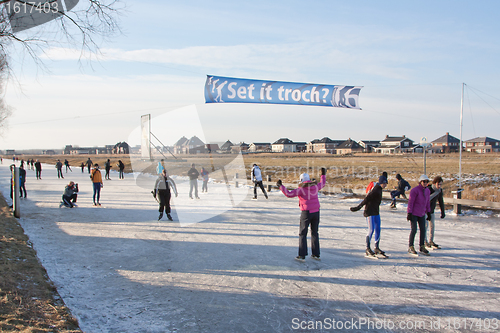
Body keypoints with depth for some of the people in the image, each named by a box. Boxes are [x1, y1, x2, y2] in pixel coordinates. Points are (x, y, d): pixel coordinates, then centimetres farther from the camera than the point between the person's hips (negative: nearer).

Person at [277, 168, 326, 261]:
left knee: (302, 234, 3)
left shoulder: (301, 189, -12)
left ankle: (302, 256, 0)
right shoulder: (315, 187, 5)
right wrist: (323, 174, 42)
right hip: (316, 212, 5)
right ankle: (316, 254, 19)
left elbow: (289, 194, -19)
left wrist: (280, 186, -12)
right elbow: (322, 184, 27)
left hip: (306, 213, -5)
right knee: (314, 233, 16)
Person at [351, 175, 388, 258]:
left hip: (376, 212, 9)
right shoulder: (375, 190, -19)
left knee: (378, 230, 10)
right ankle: (368, 249, 0)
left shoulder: (379, 189, 11)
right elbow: (366, 199, -23)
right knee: (371, 230, -8)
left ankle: (377, 248, 18)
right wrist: (358, 207, -25)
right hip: (370, 212, -9)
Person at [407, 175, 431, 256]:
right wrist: (409, 213, -15)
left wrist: (428, 212, 14)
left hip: (422, 214, 7)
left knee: (423, 229, 5)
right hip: (414, 213, -6)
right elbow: (410, 202, -14)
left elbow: (428, 202, 16)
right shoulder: (415, 190, -14)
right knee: (414, 229, -5)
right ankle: (410, 247, 5)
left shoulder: (427, 191, 7)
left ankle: (422, 247, 14)